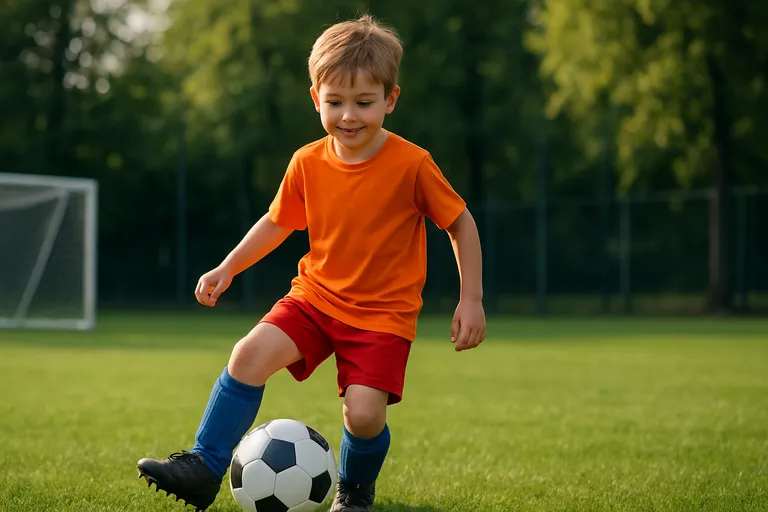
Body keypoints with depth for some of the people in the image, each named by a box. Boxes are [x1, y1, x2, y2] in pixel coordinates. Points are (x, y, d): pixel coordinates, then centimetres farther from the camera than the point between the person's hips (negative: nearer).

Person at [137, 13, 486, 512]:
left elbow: (461, 224, -4)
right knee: (251, 354, -19)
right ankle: (205, 468, -9)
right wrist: (227, 268, 9)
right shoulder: (308, 164, -3)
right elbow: (277, 222, 15)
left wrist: (471, 300, -6)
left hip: (384, 312, -3)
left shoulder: (412, 164, -14)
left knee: (364, 412, -18)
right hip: (316, 297, 3)